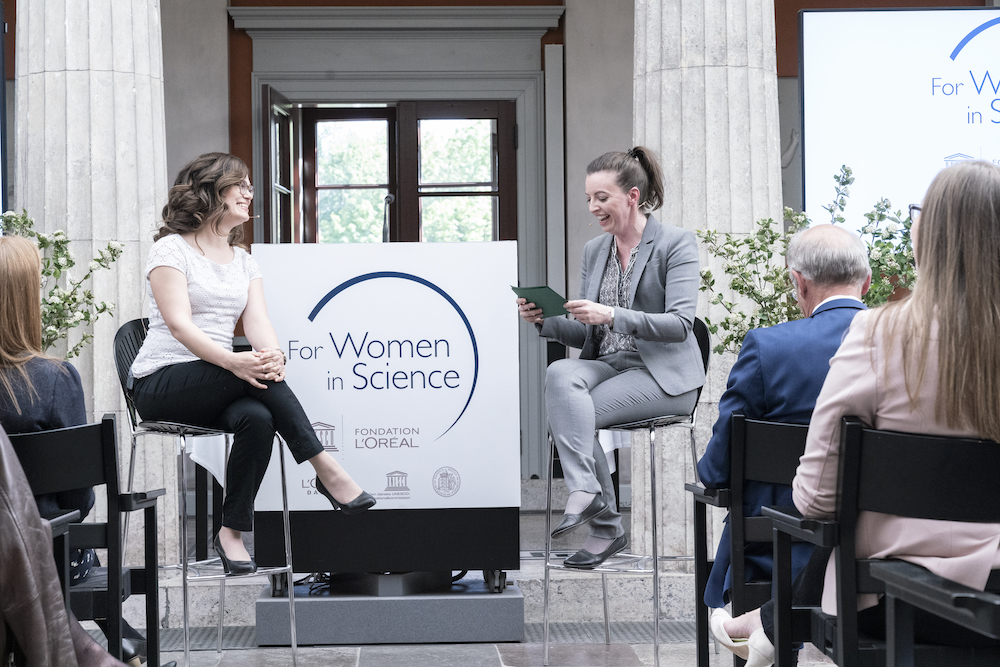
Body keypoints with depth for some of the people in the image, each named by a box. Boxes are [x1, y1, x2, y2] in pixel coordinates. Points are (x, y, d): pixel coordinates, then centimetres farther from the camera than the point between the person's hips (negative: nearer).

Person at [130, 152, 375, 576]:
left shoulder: (244, 261, 16)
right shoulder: (171, 248, -2)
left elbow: (257, 320, 0)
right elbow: (178, 323, -17)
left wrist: (273, 355, -26)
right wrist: (234, 361, -33)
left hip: (218, 389, 5)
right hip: (162, 383, -5)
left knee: (257, 418, -31)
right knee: (251, 370, -32)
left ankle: (232, 531, -23)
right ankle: (326, 470, -30)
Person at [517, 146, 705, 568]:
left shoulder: (676, 243, -3)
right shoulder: (594, 250, 16)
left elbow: (680, 324, -15)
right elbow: (585, 334, 16)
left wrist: (612, 315, -25)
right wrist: (545, 320, -5)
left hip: (662, 374, -5)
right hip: (606, 365, 5)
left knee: (565, 414, -27)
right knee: (560, 374, -30)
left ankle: (604, 527, -23)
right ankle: (586, 492, -33)